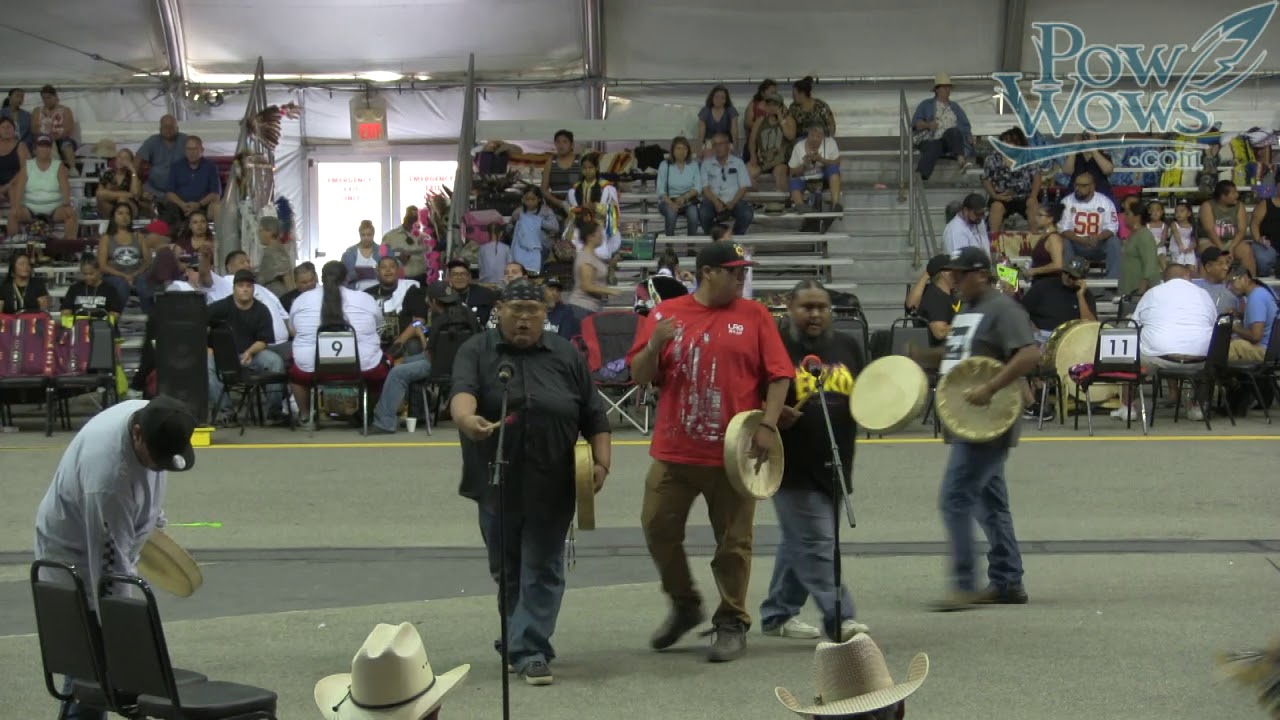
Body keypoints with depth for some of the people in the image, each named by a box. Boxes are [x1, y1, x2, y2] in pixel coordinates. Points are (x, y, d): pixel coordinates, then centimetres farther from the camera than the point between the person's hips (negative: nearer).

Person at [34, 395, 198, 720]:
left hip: (109, 541, 8)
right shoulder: (107, 472, -40)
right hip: (74, 557, -8)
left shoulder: (151, 417, -16)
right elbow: (109, 559, -36)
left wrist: (152, 518, 19)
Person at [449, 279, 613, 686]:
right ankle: (520, 640, 27)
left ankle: (530, 651, -4)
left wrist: (602, 462, -2)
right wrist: (466, 418, -39)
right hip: (497, 484, 1)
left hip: (551, 487, 0)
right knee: (507, 571, 11)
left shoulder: (567, 356, 7)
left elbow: (594, 416, 9)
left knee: (542, 572, -4)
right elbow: (462, 390, -18)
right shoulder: (476, 352, 2)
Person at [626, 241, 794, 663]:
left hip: (732, 454, -2)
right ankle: (684, 605, 28)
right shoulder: (666, 314, 5)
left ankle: (732, 624, 15)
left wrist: (768, 424, -12)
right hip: (673, 452, 2)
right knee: (659, 530, 7)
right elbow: (640, 377, 5)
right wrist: (655, 345, -15)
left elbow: (779, 376, 0)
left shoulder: (754, 317, 2)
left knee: (733, 542, 3)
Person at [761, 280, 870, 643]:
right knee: (817, 545, -9)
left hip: (835, 464, 6)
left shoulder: (847, 347, 12)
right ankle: (840, 618, -10)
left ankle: (778, 613, 25)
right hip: (793, 465, -6)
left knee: (799, 542, 15)